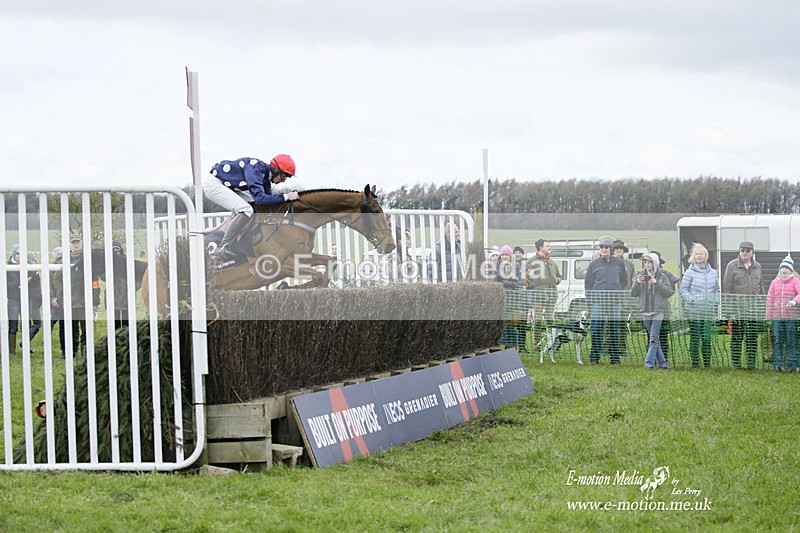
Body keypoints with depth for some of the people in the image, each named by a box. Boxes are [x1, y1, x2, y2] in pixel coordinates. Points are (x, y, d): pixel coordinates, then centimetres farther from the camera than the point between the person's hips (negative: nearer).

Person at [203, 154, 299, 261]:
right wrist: (285, 197, -30)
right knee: (246, 210, -24)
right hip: (213, 183, -11)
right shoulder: (254, 169, -25)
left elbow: (269, 199, 11)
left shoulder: (265, 175, 5)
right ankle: (222, 248, -22)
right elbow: (259, 198, -33)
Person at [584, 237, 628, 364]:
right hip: (598, 301, -1)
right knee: (596, 330, -6)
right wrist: (590, 301, 2)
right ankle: (594, 357, -3)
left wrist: (621, 297, 10)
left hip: (615, 301, 1)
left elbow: (624, 282, 16)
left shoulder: (619, 263, 8)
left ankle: (614, 357, 9)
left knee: (614, 331, 4)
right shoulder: (594, 264, 6)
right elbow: (588, 284, 9)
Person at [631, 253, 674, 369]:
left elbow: (669, 292, -6)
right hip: (645, 311, 4)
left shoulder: (662, 277, 1)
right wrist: (637, 283, -14)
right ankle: (662, 362, 13)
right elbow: (633, 293, 5)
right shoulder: (641, 275, 8)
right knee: (655, 339, 8)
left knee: (653, 338, -11)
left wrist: (657, 283, -17)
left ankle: (649, 362, -15)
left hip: (658, 311, -3)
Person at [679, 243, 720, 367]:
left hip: (709, 311, 3)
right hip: (694, 310, -3)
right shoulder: (690, 272, -1)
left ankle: (707, 361, 8)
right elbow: (683, 289, 0)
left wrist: (715, 301, 3)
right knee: (695, 336, -2)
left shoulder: (713, 273, 11)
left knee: (707, 337, 1)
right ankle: (695, 361, 5)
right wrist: (691, 300, -13)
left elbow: (717, 290, 20)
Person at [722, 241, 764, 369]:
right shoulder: (732, 266, 0)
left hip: (754, 309, 4)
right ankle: (736, 362, 6)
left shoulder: (757, 266, 13)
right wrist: (729, 308, -8)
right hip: (737, 309, -4)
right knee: (736, 337, 0)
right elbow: (726, 288, -2)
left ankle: (751, 362, 11)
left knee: (752, 337, 5)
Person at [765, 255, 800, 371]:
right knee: (777, 341, -2)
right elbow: (770, 299, 12)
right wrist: (768, 318, 8)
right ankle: (778, 364, 1)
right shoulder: (775, 282, 12)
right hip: (777, 317, 2)